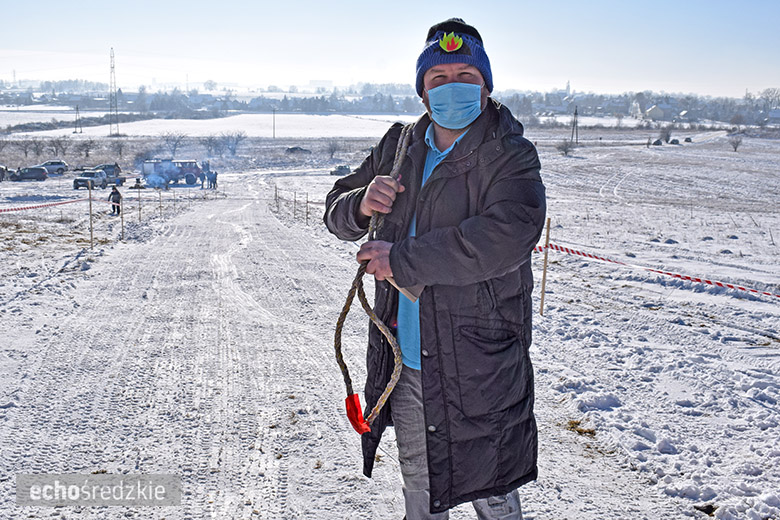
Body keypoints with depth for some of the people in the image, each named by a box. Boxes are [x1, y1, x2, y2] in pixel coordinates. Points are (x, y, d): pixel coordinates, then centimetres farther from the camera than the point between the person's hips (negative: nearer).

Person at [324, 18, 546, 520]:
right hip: (405, 362, 6)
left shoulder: (509, 155, -12)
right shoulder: (399, 149, 5)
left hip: (479, 366, -5)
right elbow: (337, 211, 12)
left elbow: (507, 236, -29)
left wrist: (403, 260, -25)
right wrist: (362, 205, -13)